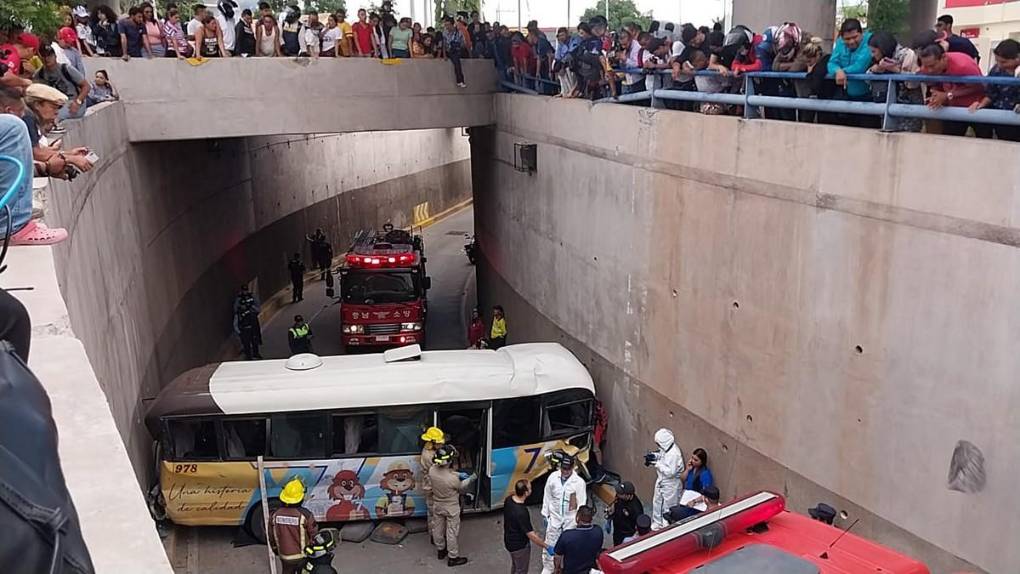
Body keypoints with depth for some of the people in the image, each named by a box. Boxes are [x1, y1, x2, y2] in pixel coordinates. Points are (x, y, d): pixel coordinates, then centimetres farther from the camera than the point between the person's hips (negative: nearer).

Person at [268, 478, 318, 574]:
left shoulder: (275, 515, -13)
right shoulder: (305, 515, -24)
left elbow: (271, 538, 2)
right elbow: (314, 536, -13)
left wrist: (276, 551, 19)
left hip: (285, 556, 3)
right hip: (303, 556, -3)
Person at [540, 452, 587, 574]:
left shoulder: (579, 482, -20)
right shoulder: (553, 477, -12)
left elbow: (582, 503, -12)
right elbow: (547, 496, 0)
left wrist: (578, 521, -10)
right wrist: (545, 514, 5)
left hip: (570, 519, -2)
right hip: (554, 517, 2)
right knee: (549, 543, 10)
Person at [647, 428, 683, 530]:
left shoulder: (674, 453, -32)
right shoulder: (665, 448, -5)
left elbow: (670, 472, -31)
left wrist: (656, 463, -27)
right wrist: (653, 456, -6)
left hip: (670, 485, -9)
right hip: (661, 481, 9)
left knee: (667, 508, 8)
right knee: (657, 503, 23)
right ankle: (656, 525, 42)